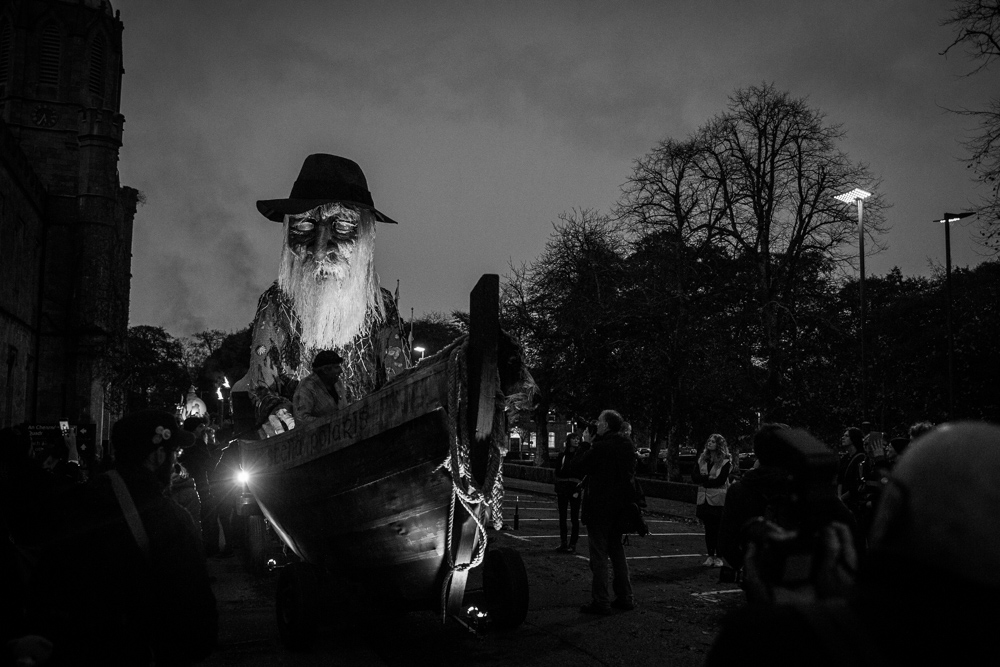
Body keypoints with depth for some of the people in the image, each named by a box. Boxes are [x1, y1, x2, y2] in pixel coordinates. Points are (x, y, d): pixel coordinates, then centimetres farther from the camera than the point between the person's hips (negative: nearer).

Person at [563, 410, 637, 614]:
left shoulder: (601, 448, -19)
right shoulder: (628, 446, 4)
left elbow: (573, 469, -17)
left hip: (600, 507, -7)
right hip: (620, 507, 8)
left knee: (599, 554, -2)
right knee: (617, 551, 17)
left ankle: (600, 601, 0)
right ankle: (625, 597, 21)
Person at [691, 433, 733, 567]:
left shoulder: (725, 461, -6)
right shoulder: (702, 459, 10)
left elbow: (720, 481, -15)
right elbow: (694, 477, 0)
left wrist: (703, 480, -9)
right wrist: (709, 478, -15)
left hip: (718, 500, -4)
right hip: (704, 499, 4)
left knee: (718, 529, -1)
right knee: (708, 529, 8)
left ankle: (718, 557, 7)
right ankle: (710, 556, 15)